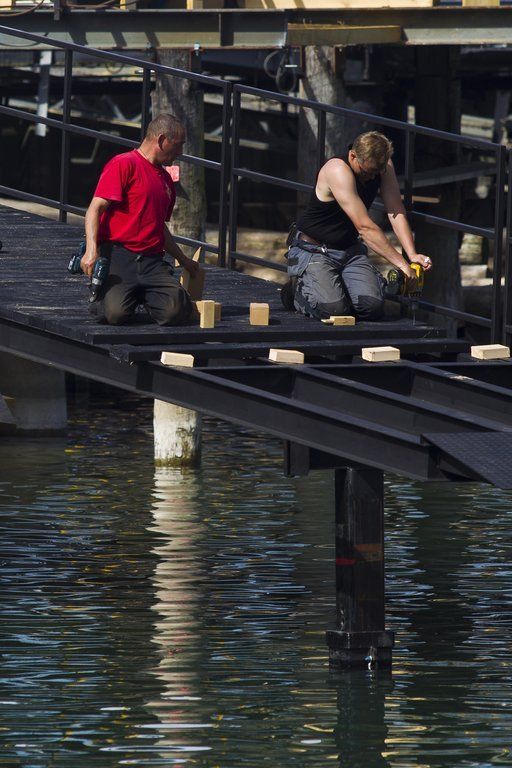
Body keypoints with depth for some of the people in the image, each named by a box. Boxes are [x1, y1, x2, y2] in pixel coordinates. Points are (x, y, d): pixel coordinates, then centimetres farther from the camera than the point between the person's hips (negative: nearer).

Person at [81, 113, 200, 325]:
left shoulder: (166, 179, 24)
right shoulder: (124, 164, -3)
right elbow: (95, 208, -11)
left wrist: (183, 260, 42)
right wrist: (91, 250, -24)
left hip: (153, 262, 6)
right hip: (118, 255, -6)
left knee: (176, 311, -21)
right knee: (116, 313, -28)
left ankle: (142, 295, 12)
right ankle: (103, 294, 8)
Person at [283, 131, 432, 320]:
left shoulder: (383, 165, -6)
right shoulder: (338, 171, -28)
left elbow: (396, 211, -8)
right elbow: (365, 227, -31)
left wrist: (412, 254, -24)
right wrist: (401, 264, -32)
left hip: (350, 250, 6)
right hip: (314, 251, -6)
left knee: (372, 306, -18)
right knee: (332, 308, -29)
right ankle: (298, 289, 6)